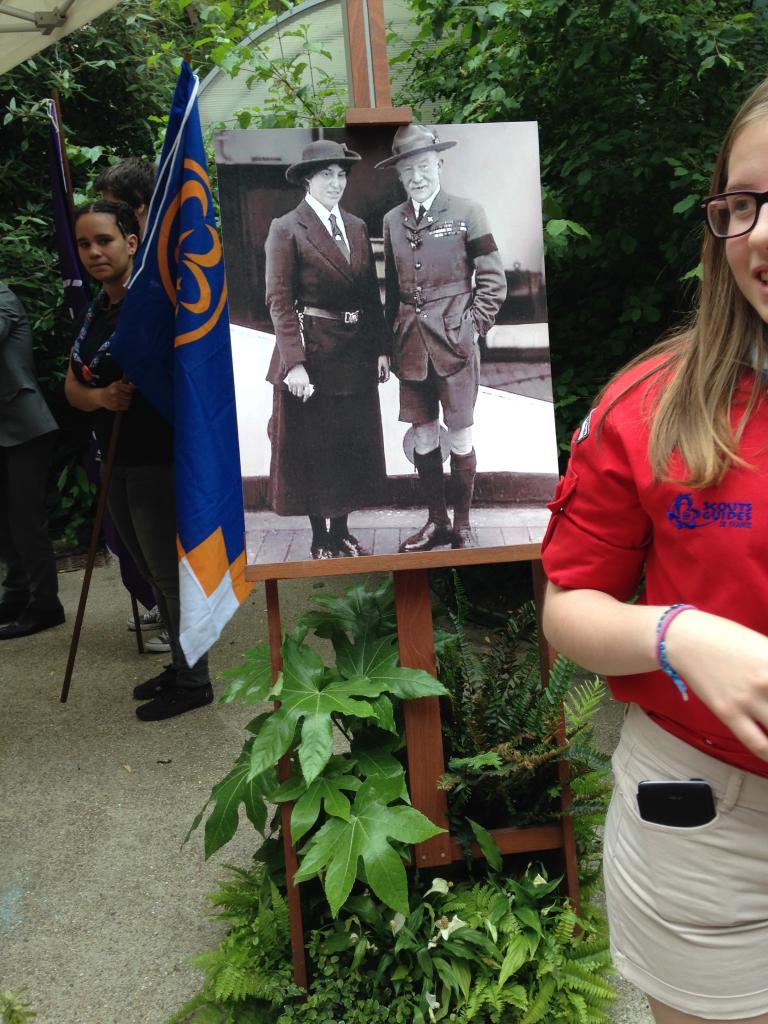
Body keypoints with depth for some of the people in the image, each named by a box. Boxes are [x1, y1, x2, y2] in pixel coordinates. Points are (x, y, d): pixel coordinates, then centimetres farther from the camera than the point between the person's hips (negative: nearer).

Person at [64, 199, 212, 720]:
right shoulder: (95, 312, 13)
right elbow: (73, 388, 12)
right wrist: (100, 396, -9)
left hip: (161, 462, -9)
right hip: (119, 463, 9)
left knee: (171, 573, 0)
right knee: (153, 573, 17)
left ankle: (193, 683, 14)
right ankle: (181, 664, 33)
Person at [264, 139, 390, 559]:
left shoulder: (356, 227, 12)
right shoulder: (286, 229, -6)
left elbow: (371, 294, 12)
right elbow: (279, 301, -12)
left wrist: (381, 348, 5)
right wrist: (293, 362, -20)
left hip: (356, 352, 6)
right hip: (312, 350, -6)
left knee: (352, 445, 12)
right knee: (311, 449, 5)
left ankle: (342, 533, 27)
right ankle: (320, 540, 18)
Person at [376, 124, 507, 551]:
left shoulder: (467, 212, -1)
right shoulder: (392, 220, 10)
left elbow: (493, 279, -1)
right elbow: (391, 287, 14)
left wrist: (474, 327, -8)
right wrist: (390, 341, 11)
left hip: (455, 345, -3)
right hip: (411, 347, 4)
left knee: (460, 437, 3)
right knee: (424, 438, 9)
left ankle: (463, 525, 17)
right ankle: (437, 521, 22)